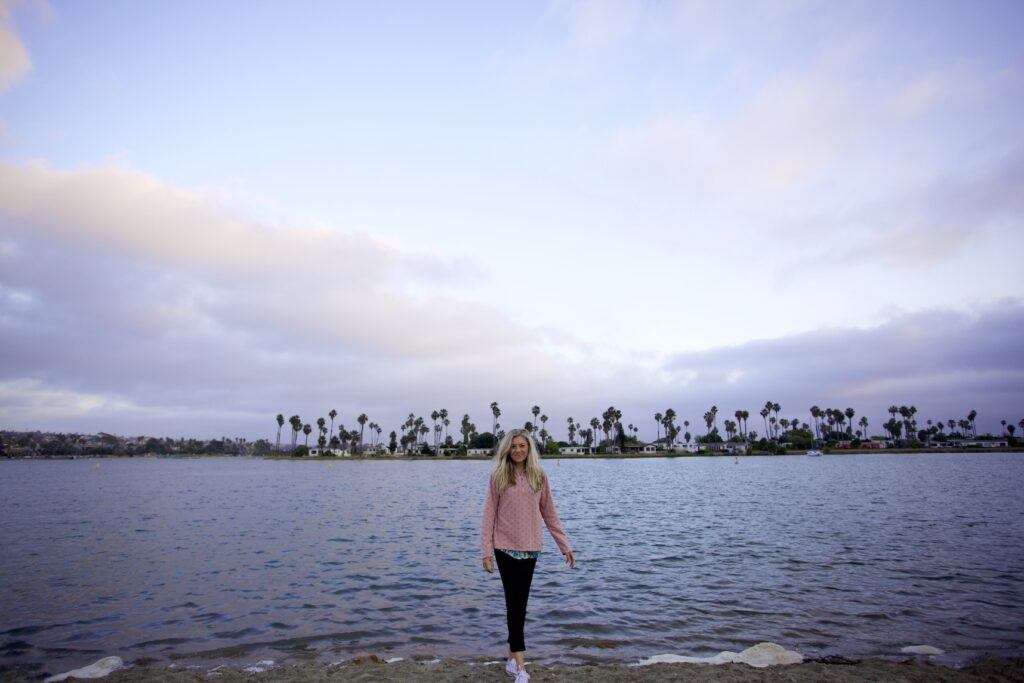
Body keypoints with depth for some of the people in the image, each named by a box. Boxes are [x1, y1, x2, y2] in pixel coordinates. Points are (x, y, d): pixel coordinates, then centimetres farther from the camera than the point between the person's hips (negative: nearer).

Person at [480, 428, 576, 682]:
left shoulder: (539, 476, 2)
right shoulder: (498, 475, -5)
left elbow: (550, 513, 7)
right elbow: (489, 514, -5)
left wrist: (565, 545, 6)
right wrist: (486, 551, -9)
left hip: (530, 547, 3)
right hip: (506, 546, -3)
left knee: (519, 603, 11)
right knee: (515, 603, -3)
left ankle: (512, 658, 24)